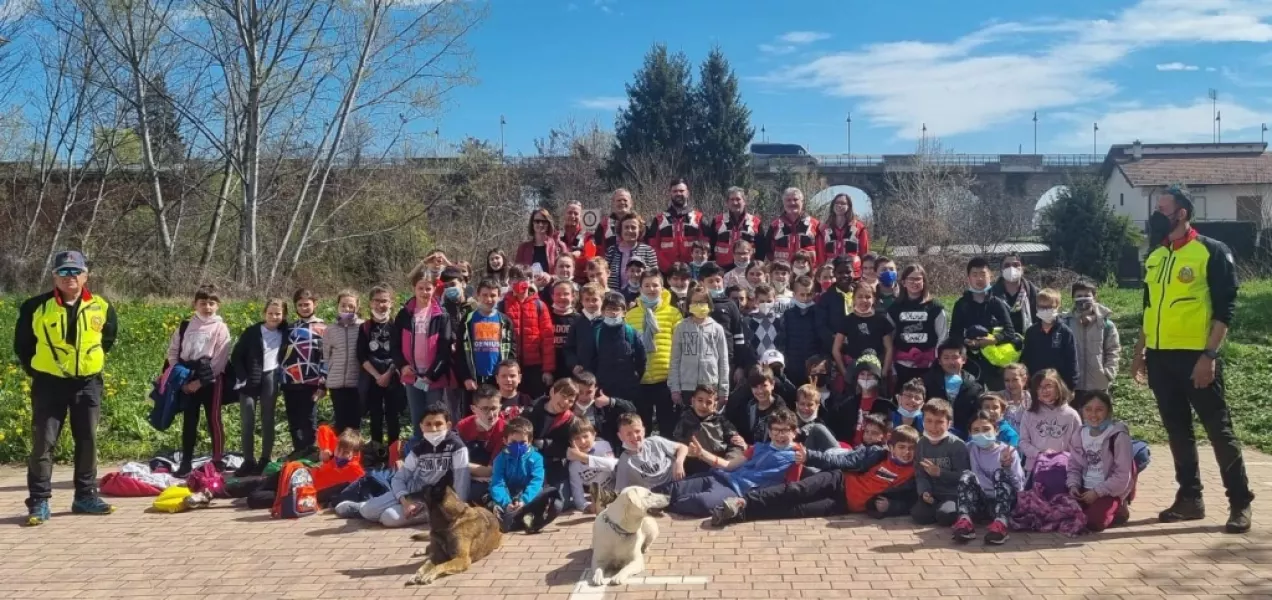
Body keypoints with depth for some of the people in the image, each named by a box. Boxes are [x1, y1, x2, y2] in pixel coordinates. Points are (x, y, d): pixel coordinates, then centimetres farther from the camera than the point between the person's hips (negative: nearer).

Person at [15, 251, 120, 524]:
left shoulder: (101, 307, -1)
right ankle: (39, 502, 4)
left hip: (88, 383, 2)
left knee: (87, 441, 8)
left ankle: (86, 495, 19)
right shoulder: (36, 307, -7)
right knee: (43, 442, -3)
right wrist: (36, 371, 5)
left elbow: (109, 337, 17)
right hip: (49, 383, -2)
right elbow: (22, 345, 5)